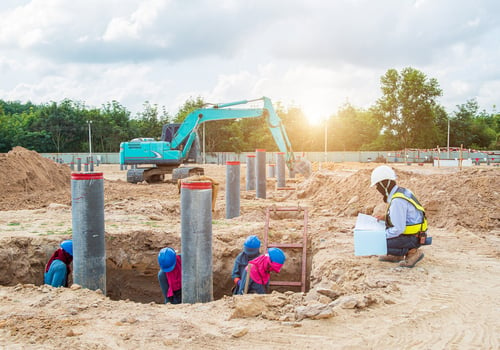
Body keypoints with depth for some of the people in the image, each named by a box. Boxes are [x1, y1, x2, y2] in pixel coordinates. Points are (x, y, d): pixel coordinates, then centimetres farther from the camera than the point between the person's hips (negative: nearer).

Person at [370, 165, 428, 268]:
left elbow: (398, 229, -26)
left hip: (411, 238, -10)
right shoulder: (401, 192, 6)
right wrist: (385, 218, 10)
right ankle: (396, 255, 15)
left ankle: (412, 252, -5)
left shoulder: (397, 201, -26)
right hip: (411, 232, 10)